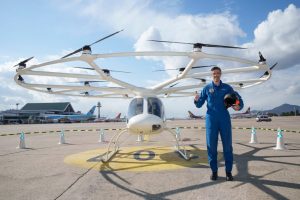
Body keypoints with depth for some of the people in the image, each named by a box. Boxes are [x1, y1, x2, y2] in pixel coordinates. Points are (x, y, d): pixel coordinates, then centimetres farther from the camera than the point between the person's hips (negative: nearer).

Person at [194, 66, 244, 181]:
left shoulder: (227, 88, 10)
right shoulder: (207, 88, 9)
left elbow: (239, 99, 11)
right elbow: (199, 105, 7)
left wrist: (238, 107, -11)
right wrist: (196, 100, -16)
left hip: (224, 119, 0)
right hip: (211, 119, 0)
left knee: (227, 145, 1)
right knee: (211, 145, 0)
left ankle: (228, 171, 11)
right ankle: (214, 171, 11)